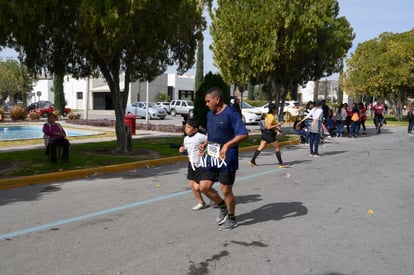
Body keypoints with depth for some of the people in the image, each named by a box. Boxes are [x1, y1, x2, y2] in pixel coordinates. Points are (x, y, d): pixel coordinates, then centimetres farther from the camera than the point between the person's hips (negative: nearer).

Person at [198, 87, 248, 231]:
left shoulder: (231, 113, -13)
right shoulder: (210, 114, 11)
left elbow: (244, 134, -21)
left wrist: (227, 145, -30)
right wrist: (205, 145, 6)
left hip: (227, 158, -7)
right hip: (211, 157, 7)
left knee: (226, 190, 3)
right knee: (204, 186, 3)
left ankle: (232, 219, 25)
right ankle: (222, 206, 28)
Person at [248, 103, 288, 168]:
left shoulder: (268, 115, 11)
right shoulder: (272, 117, -18)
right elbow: (269, 127, -23)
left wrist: (277, 128, 19)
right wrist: (277, 125, -20)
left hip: (265, 133, 9)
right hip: (270, 134, -9)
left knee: (261, 148, 10)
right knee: (277, 148, 2)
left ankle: (252, 160, 9)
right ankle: (281, 163, 6)